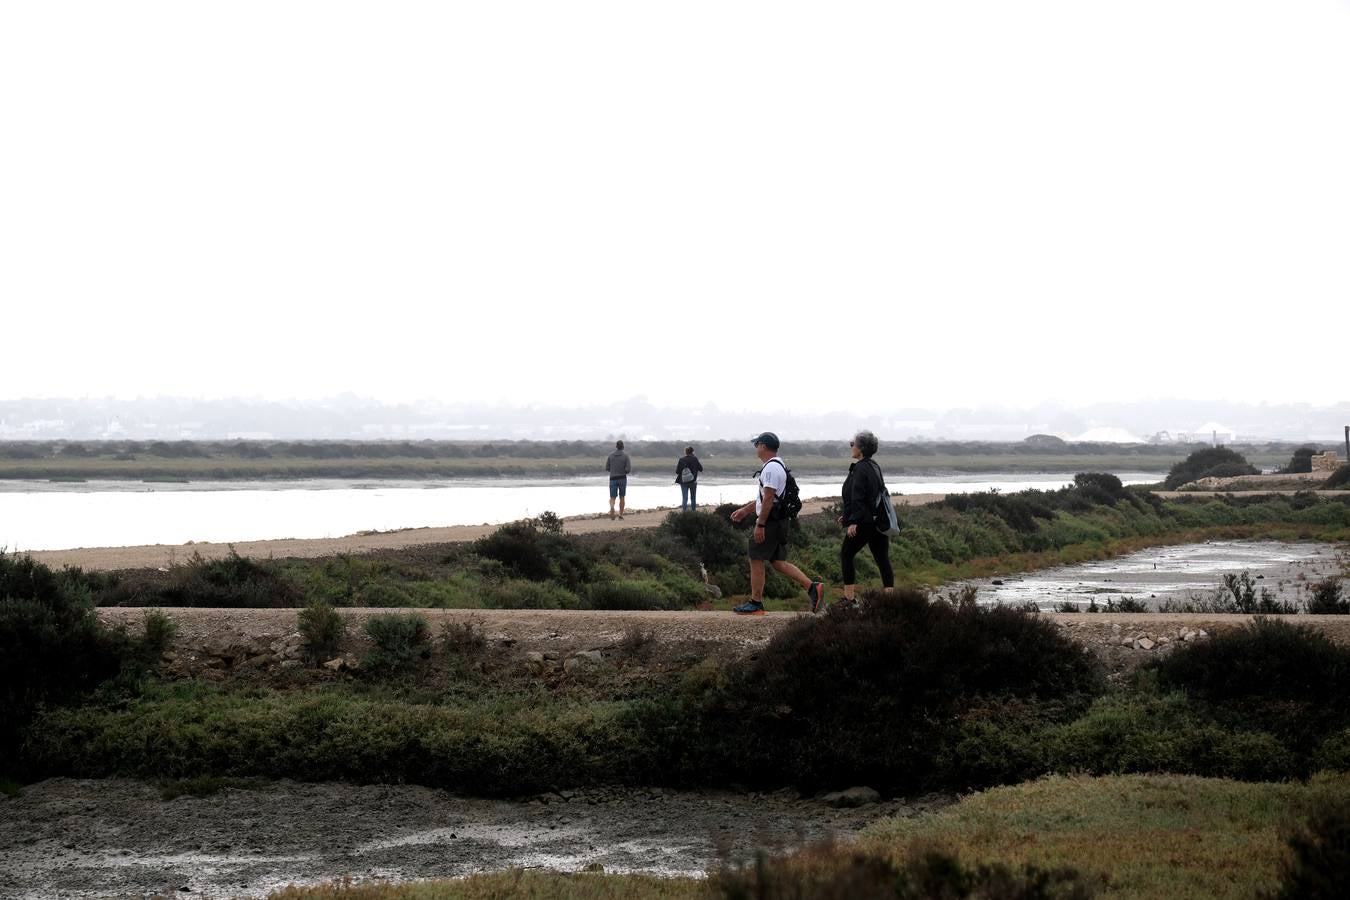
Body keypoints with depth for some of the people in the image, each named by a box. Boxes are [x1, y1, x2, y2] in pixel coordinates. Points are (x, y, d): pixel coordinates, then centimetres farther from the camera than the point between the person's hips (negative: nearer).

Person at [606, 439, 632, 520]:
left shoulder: (611, 455, 0)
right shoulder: (625, 455, -6)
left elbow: (607, 468, 3)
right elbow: (628, 469, -13)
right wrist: (625, 471, 10)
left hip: (613, 478, 1)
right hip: (622, 478, -1)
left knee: (612, 497, 0)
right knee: (622, 497, 16)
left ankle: (612, 508, -31)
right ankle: (621, 514, 16)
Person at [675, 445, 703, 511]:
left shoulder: (681, 460, -7)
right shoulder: (694, 459, -9)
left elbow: (677, 471, -5)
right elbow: (701, 469, -1)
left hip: (683, 482, 1)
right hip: (693, 481, 0)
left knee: (684, 497, 1)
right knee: (693, 498, 14)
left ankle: (683, 510, -15)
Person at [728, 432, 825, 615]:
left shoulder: (771, 468, -16)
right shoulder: (777, 465, 18)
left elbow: (768, 498, -22)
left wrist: (760, 524, -22)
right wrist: (745, 510, 32)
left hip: (770, 522, -10)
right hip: (779, 522, 10)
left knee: (756, 560, -1)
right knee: (778, 562, 10)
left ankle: (755, 603, 4)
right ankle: (813, 587, 2)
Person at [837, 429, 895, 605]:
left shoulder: (860, 469, -14)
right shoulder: (874, 467, 15)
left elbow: (857, 498, -22)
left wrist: (853, 521, -25)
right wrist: (847, 515, 27)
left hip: (864, 523, -9)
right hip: (879, 521, 9)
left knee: (846, 555, 4)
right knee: (882, 558, 6)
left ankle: (849, 597, 2)